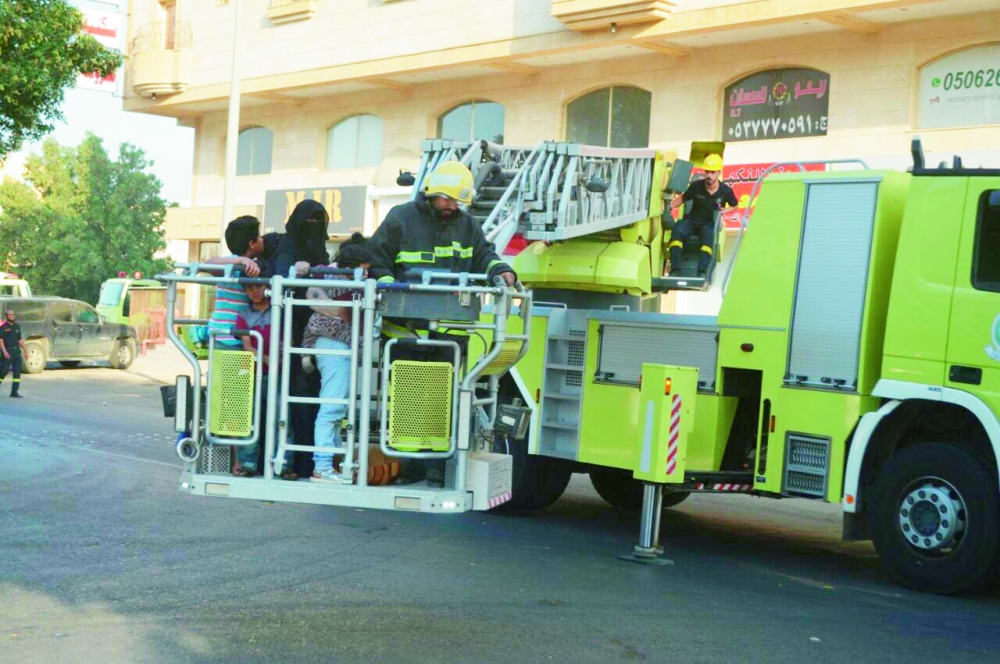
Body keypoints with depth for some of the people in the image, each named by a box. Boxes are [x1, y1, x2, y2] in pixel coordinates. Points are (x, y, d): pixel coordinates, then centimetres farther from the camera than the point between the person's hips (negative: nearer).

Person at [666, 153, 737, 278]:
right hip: (692, 220, 1)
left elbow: (734, 206, 15)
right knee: (677, 230, -33)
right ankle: (675, 269, -37)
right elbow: (683, 198, 11)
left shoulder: (726, 191, -3)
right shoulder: (696, 186, -4)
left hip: (710, 223, -1)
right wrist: (671, 205, -6)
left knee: (709, 235, -38)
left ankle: (702, 272, -44)